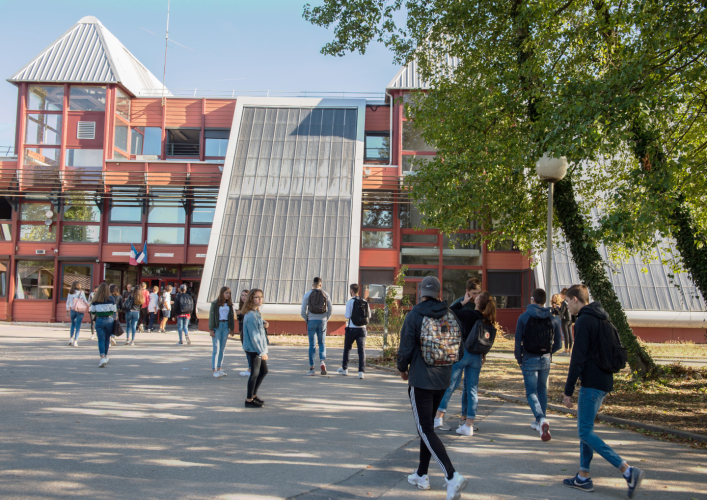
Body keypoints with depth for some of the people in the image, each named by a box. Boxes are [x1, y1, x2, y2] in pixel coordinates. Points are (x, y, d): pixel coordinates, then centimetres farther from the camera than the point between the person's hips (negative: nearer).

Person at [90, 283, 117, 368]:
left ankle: (102, 357, -20)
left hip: (99, 320, 0)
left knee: (101, 339, -2)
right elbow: (114, 310, -4)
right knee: (107, 338, 16)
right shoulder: (110, 299, -5)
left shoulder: (95, 300, -1)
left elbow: (92, 311, 5)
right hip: (109, 320, 0)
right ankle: (105, 356, 28)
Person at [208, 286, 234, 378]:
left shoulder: (229, 304, 8)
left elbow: (231, 316, 12)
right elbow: (211, 316, -5)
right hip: (217, 326, -4)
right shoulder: (215, 304, -5)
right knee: (216, 349, -6)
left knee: (222, 349, 8)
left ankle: (219, 369, 14)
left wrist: (232, 328, 8)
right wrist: (211, 329, -10)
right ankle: (213, 370, -3)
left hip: (225, 326, 4)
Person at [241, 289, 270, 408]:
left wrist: (264, 323, 8)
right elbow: (254, 336, -23)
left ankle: (253, 395, 30)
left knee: (264, 371, 17)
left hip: (260, 348, 10)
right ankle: (249, 400, 10)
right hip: (253, 349, -10)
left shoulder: (257, 312, 9)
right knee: (255, 373, -2)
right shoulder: (251, 315, -21)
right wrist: (261, 352, -21)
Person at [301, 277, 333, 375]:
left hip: (311, 322, -1)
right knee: (322, 343, 14)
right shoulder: (325, 294, 3)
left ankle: (311, 368, 4)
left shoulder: (307, 295, -1)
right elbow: (330, 310, 3)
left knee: (312, 345, 6)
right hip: (322, 321, 1)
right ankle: (322, 362, -10)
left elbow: (303, 312, -3)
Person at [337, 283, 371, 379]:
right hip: (362, 329, 3)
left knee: (347, 349, 16)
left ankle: (344, 369, 28)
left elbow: (348, 315, -14)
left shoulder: (350, 301, -9)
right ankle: (361, 371, -12)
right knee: (361, 350, -1)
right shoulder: (365, 302, 4)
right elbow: (369, 315, 7)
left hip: (351, 329, -3)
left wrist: (344, 314, 8)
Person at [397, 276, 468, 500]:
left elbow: (406, 348, -11)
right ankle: (421, 475, 28)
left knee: (425, 429, -3)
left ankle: (452, 476, -17)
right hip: (443, 380, 6)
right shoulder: (449, 315, 2)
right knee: (427, 425, 19)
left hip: (420, 380, -6)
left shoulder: (414, 315, -12)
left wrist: (402, 369, 9)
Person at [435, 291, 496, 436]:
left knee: (450, 385, 5)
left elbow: (450, 312, -5)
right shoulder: (488, 321, 0)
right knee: (472, 389, 8)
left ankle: (439, 416, 8)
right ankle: (469, 424, 10)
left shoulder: (468, 315, -14)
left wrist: (464, 301, 2)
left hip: (462, 353, -4)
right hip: (477, 357, 4)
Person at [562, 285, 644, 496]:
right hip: (605, 382, 10)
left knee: (585, 432, -6)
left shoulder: (584, 321, -14)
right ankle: (583, 477, 18)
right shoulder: (604, 320, 15)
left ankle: (628, 471, -13)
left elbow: (578, 358, -18)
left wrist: (568, 390, -14)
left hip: (591, 383, -10)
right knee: (585, 429, 15)